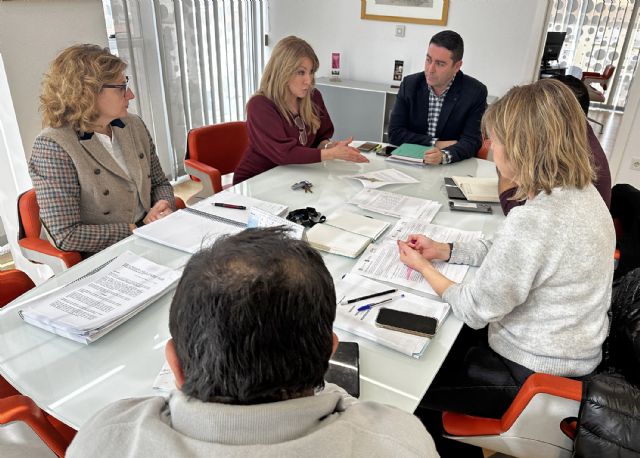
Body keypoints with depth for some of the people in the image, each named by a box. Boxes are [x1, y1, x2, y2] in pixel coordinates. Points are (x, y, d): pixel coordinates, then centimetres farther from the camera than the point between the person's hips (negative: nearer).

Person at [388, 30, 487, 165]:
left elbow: (471, 141, -11)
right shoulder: (409, 84, -1)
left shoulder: (475, 92, -7)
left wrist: (444, 156, -31)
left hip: (454, 167, -2)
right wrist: (436, 143, -12)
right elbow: (394, 133, -4)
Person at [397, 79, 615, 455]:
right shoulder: (583, 192, -4)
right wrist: (443, 250, 3)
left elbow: (475, 311, -22)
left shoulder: (534, 220, -34)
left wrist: (423, 267, -7)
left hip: (533, 375, -9)